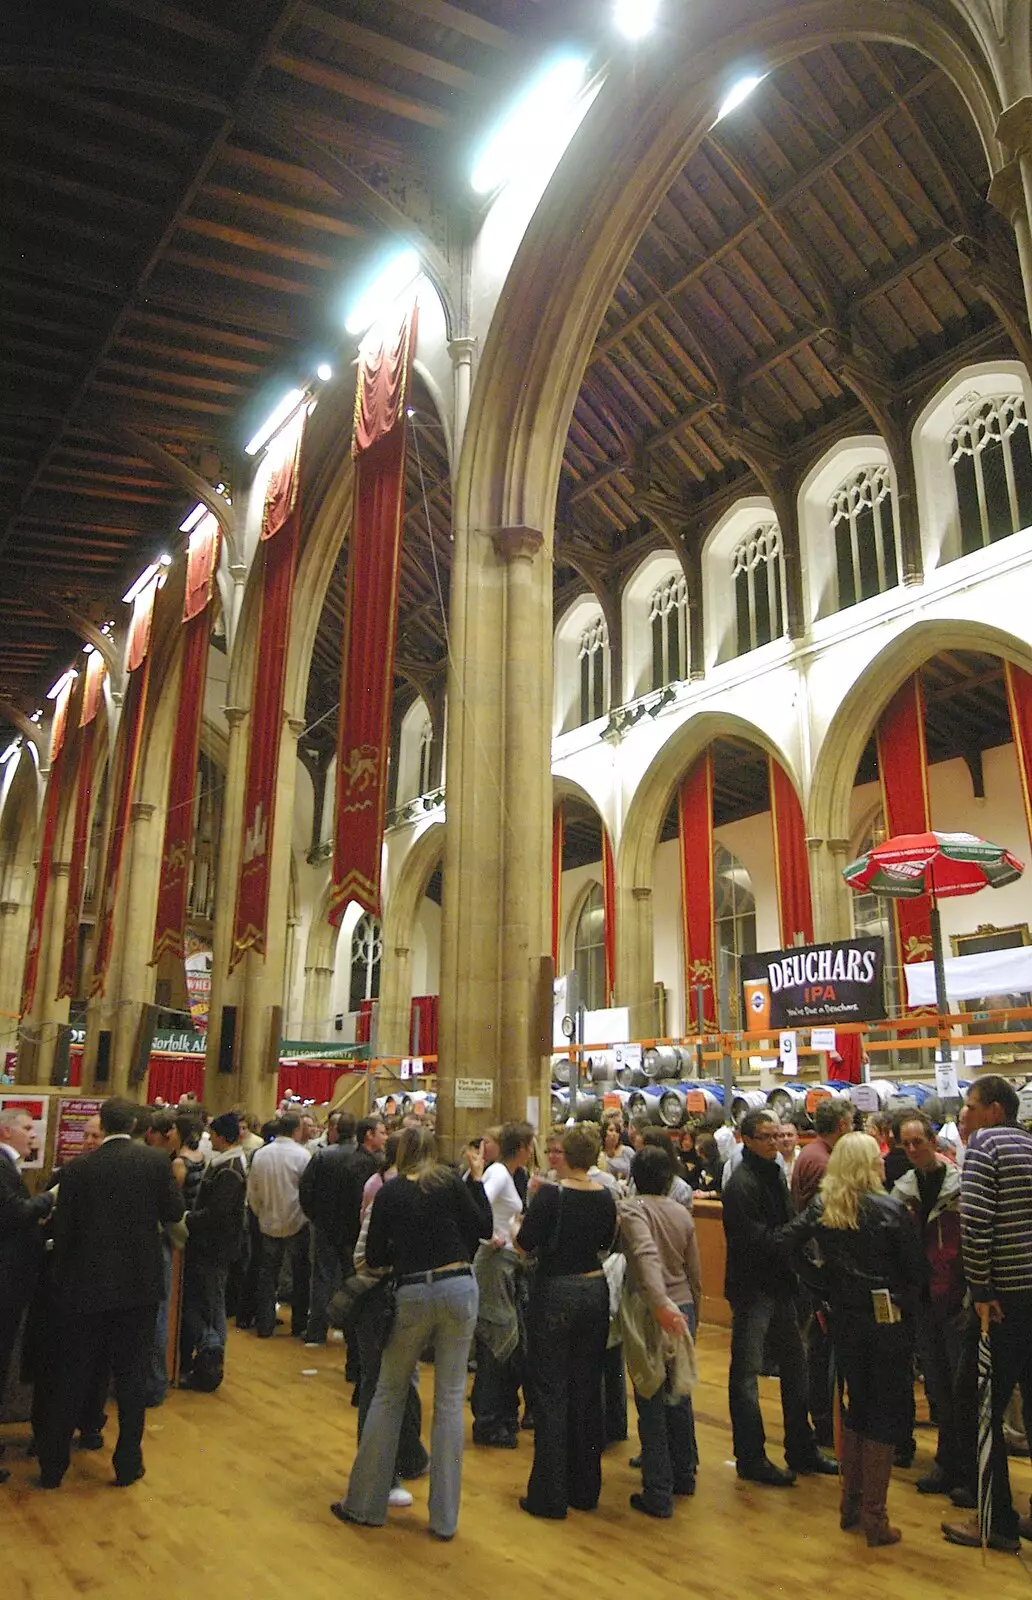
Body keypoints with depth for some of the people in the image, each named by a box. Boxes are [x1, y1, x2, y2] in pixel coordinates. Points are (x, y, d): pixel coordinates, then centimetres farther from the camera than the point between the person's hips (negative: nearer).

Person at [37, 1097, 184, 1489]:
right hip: (139, 1285, 0)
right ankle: (128, 1464, 18)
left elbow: (62, 1231, -2)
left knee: (71, 1381, 14)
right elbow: (174, 1212, -5)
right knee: (132, 1377, 11)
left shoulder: (77, 1169, -7)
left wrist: (62, 1282, 11)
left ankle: (52, 1466, 23)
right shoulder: (154, 1161, -9)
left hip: (86, 1288, 0)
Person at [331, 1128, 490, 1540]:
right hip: (459, 1289, 0)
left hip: (412, 1294, 0)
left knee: (388, 1395, 16)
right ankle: (444, 1517, 14)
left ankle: (365, 1503, 24)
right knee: (449, 1400, 8)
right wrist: (477, 1178, 10)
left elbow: (373, 1257, 5)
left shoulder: (389, 1193, 1)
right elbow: (482, 1228, 5)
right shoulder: (451, 1182, -1)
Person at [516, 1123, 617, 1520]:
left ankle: (549, 1495, 10)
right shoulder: (605, 1197, -1)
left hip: (555, 1295, -5)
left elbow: (525, 1242, -13)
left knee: (551, 1392, 4)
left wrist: (531, 1211, 4)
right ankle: (585, 1489, 25)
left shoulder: (551, 1194, -17)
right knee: (587, 1390, 14)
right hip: (594, 1292, 5)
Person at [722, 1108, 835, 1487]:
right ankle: (751, 1459, 12)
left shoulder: (776, 1175, 10)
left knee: (795, 1366, 17)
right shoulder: (741, 1183, -19)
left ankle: (801, 1449, 31)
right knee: (746, 1374, 2)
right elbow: (755, 1240, -24)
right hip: (752, 1289, -9)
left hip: (779, 1286, 9)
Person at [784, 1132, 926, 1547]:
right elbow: (916, 1267, -12)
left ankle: (850, 1505, 28)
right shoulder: (890, 1210, -14)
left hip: (844, 1319, 5)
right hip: (888, 1321, -4)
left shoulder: (821, 1207, -2)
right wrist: (906, 1301, 5)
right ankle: (873, 1517, 12)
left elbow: (788, 1242, -5)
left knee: (857, 1407, 20)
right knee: (888, 1415, 7)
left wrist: (824, 1284, 2)